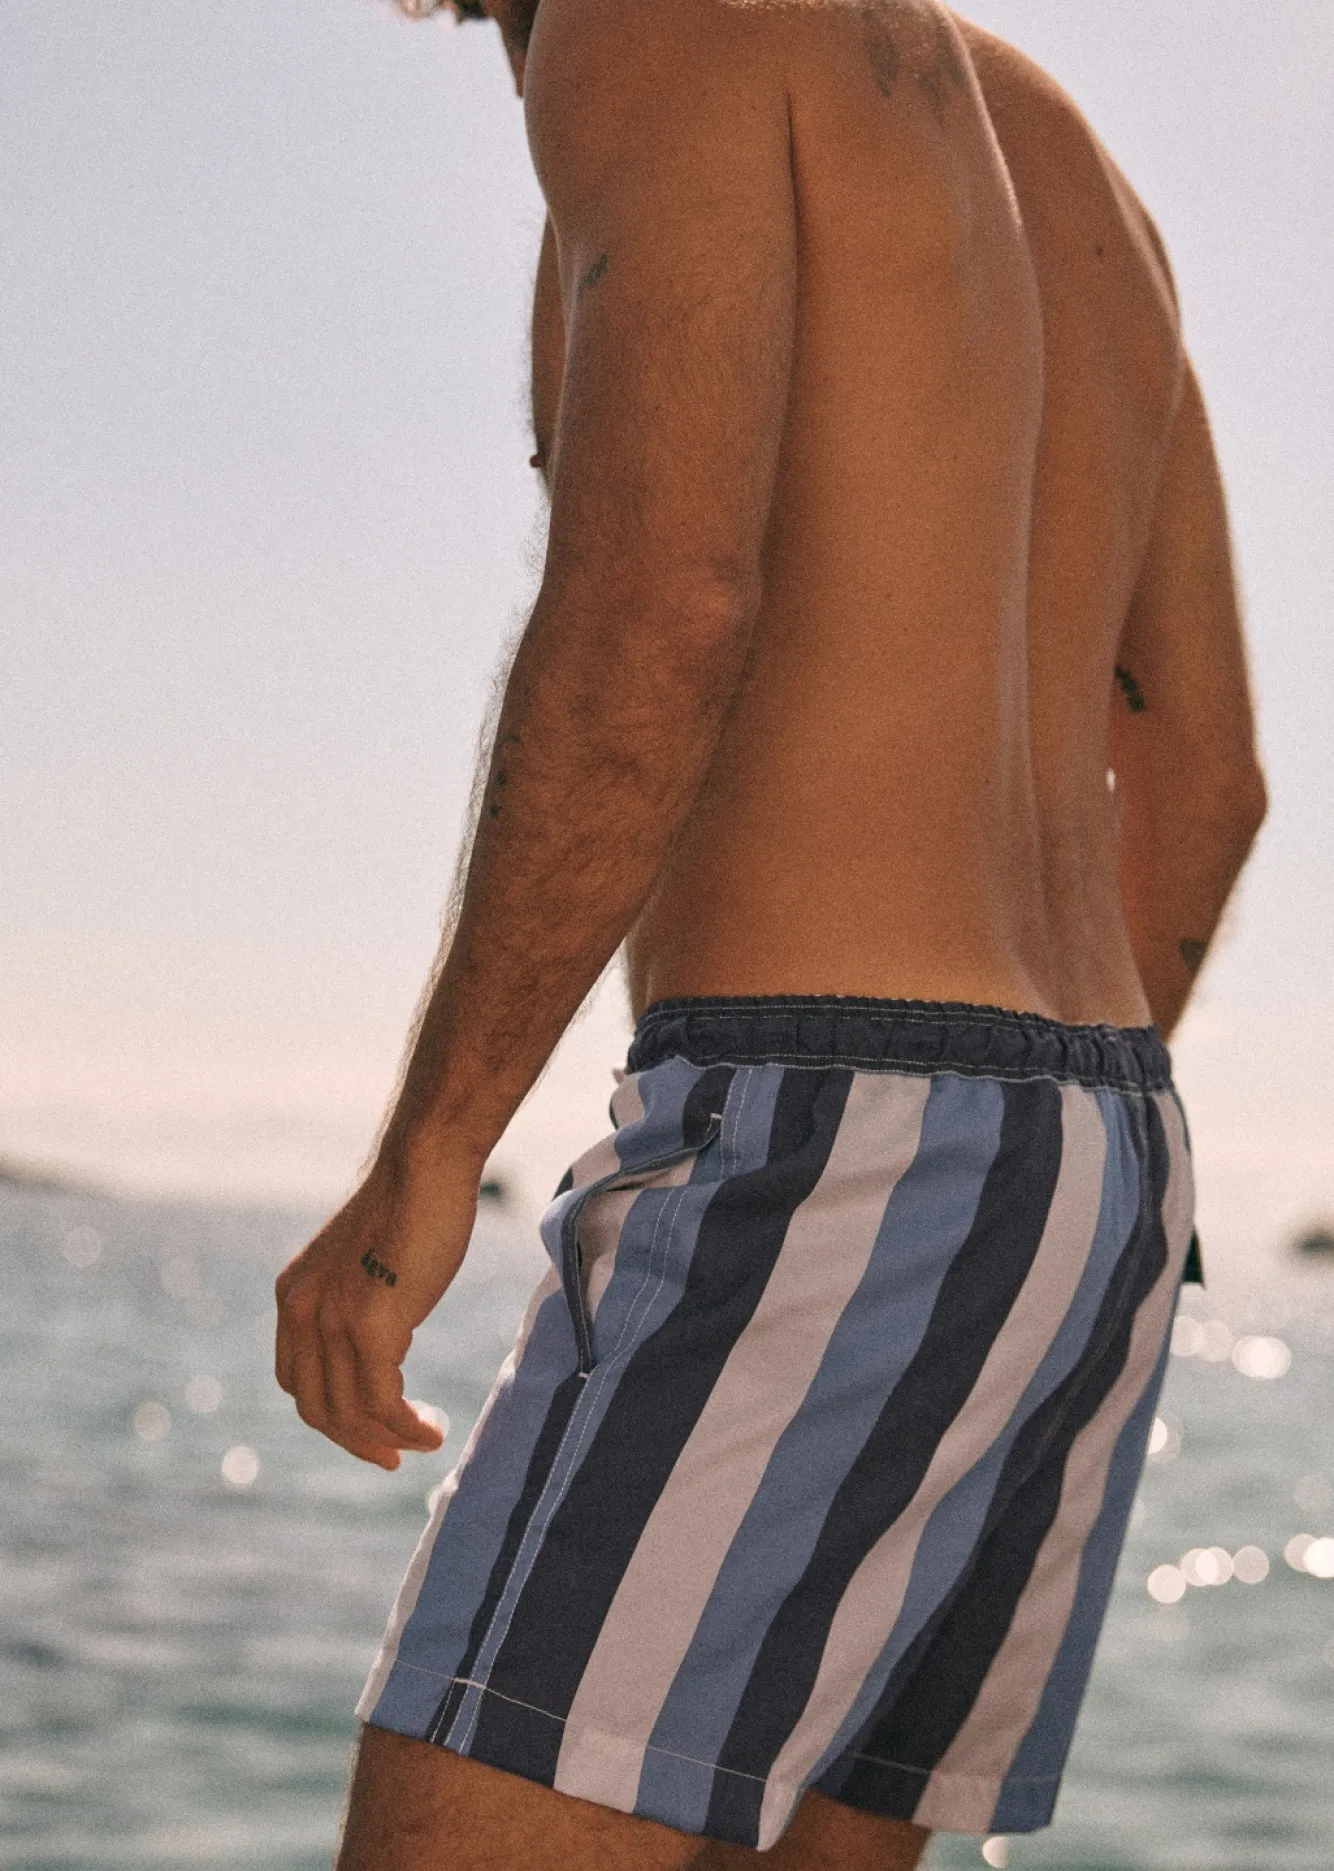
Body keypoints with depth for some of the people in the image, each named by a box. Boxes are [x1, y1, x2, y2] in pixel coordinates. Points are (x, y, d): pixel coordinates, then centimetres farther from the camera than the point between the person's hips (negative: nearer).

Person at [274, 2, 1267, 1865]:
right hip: (1104, 1188, 9)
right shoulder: (1064, 160, 22)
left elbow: (662, 598, -21)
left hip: (825, 1151, -9)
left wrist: (419, 1162, -16)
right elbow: (1203, 775, 22)